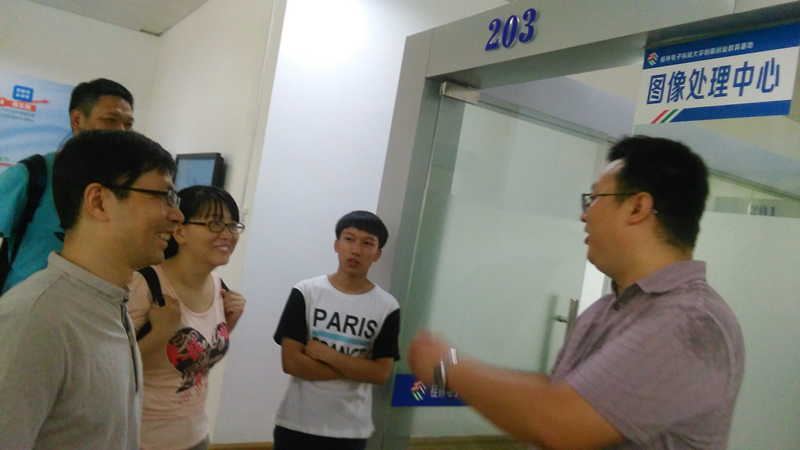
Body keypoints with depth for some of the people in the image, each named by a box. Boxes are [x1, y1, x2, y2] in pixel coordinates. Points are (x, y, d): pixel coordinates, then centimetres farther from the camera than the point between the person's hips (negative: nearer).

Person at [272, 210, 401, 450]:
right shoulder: (305, 293, -7)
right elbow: (291, 362, -11)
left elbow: (380, 373, -10)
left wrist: (324, 353, -16)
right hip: (297, 424, 0)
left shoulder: (387, 307, -5)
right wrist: (355, 367, -14)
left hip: (351, 430, 1)